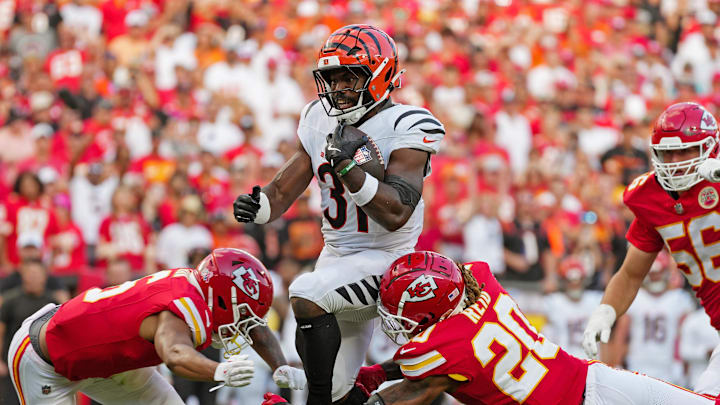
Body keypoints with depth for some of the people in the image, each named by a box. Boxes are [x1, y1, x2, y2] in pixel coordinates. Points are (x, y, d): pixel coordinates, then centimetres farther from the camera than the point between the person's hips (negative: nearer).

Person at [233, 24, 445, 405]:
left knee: (306, 294, -32)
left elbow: (395, 215, -25)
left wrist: (349, 167, -35)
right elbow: (285, 188, 5)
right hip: (338, 256, 7)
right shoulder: (320, 121, 4)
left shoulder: (404, 130, -16)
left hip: (386, 260, -7)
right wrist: (258, 204, -18)